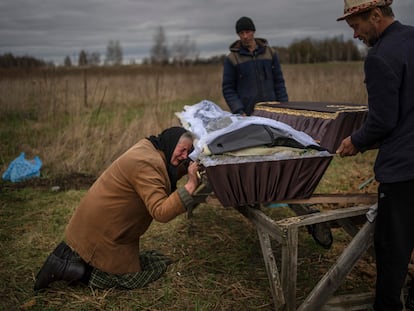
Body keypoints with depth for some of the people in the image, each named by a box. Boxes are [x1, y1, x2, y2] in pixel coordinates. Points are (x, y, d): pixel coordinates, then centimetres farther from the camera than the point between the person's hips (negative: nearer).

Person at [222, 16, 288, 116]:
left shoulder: (270, 53, 8)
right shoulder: (231, 59, 1)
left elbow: (278, 82, 10)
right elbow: (228, 89, 0)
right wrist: (239, 112, -13)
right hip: (246, 115, -2)